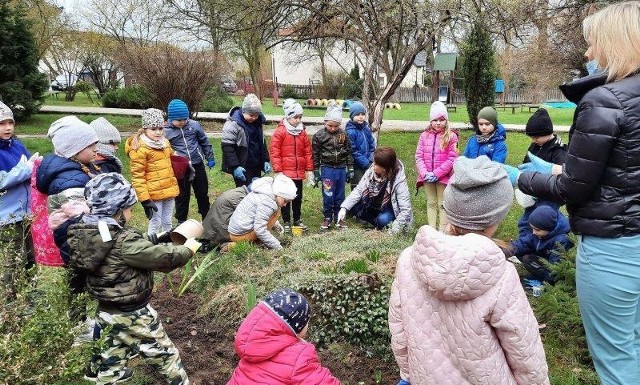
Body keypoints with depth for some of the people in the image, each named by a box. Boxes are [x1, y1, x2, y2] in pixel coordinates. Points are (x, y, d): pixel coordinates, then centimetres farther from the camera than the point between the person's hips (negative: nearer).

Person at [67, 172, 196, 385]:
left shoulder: (85, 233, -4)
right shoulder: (123, 241, -28)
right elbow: (163, 257, -23)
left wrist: (157, 242, 5)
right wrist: (188, 249, -7)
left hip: (106, 312, 8)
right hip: (133, 317, -8)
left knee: (111, 360, 24)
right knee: (166, 356, 11)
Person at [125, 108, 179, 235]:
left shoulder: (165, 142, 9)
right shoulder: (139, 148, -14)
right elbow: (137, 176, -17)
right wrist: (144, 199, -21)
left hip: (169, 191, 7)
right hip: (154, 195, -7)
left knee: (167, 222, 18)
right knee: (155, 224, 1)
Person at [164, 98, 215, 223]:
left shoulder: (194, 125, -3)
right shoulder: (166, 131, -8)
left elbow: (205, 142, 8)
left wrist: (210, 158, 10)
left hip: (198, 165, 2)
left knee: (203, 193, 15)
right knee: (182, 196, 12)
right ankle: (181, 222, 29)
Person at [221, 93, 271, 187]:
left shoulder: (257, 123, 8)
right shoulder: (233, 124, -16)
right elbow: (227, 147, -18)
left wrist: (266, 160, 8)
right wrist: (235, 166, -24)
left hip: (256, 166, 7)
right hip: (242, 168, -7)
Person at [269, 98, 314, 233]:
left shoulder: (302, 132, 7)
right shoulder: (280, 131, -8)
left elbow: (308, 151, 10)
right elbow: (274, 151, -10)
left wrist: (309, 169, 8)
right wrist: (278, 170, -13)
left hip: (299, 172, 5)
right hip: (285, 172, -5)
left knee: (298, 197, 15)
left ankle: (297, 220, 29)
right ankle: (286, 222, 16)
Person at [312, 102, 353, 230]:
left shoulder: (343, 135, 3)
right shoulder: (319, 136, -5)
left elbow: (349, 152, 9)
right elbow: (315, 155, -2)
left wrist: (350, 169, 7)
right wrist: (316, 173, -2)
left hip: (341, 169, 3)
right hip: (327, 169, -3)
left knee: (340, 195, 10)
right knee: (328, 195, -1)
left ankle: (339, 217, 23)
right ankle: (327, 217, 14)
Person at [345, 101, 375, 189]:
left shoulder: (366, 128, 5)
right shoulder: (350, 131, -17)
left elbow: (372, 145, 13)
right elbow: (353, 151, -18)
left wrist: (370, 160, 0)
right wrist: (366, 163, -16)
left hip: (367, 165, 6)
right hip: (357, 167, -6)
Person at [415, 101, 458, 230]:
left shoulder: (451, 136, -8)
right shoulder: (424, 135, 2)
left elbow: (452, 159, -12)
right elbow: (419, 156, 0)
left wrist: (436, 174, -17)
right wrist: (425, 173, -13)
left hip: (443, 176, -4)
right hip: (427, 177, 4)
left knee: (442, 204, 7)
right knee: (431, 203, 14)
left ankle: (442, 230, 13)